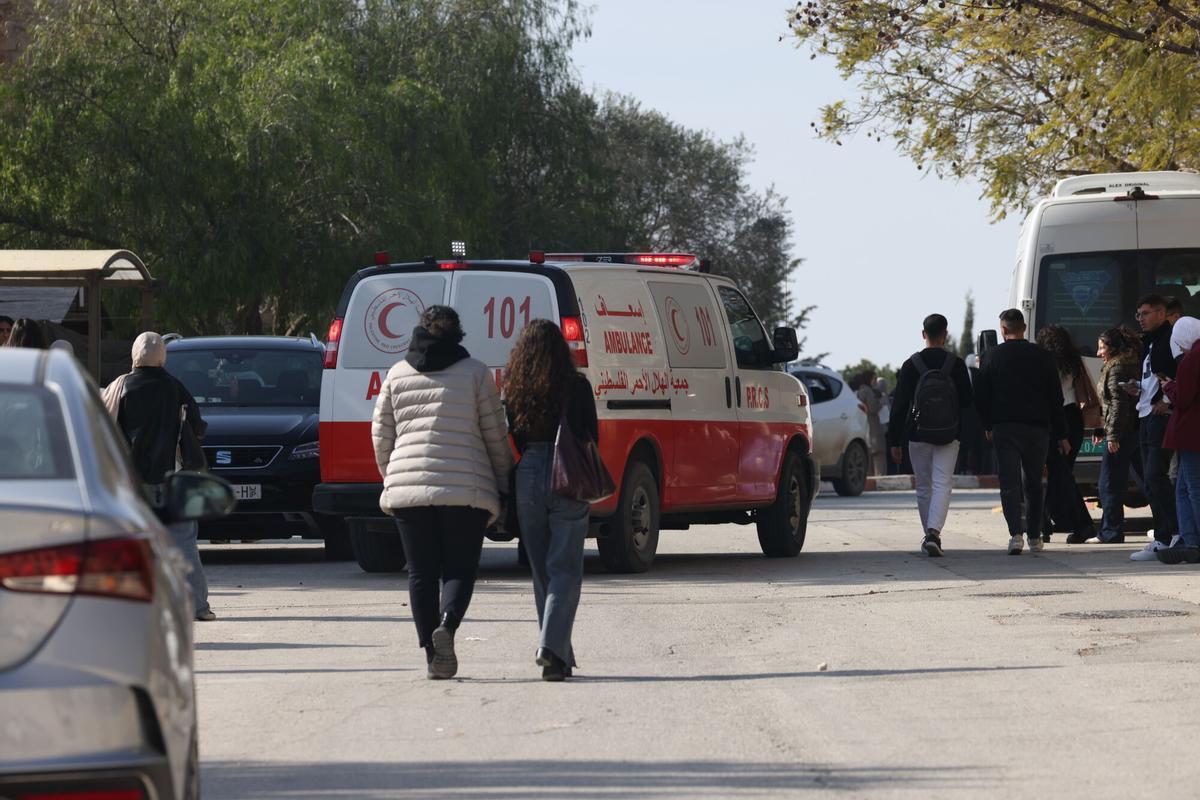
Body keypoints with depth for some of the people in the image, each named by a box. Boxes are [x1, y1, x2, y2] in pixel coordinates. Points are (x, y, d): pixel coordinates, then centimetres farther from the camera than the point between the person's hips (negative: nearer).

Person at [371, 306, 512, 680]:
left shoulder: (397, 375, 10)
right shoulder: (475, 373, 2)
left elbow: (381, 435, 11)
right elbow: (495, 434, 2)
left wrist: (391, 478, 24)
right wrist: (503, 482, 12)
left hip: (408, 487, 2)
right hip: (465, 488, -2)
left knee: (421, 573, 7)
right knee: (460, 569, 3)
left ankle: (432, 652, 2)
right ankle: (446, 626, -24)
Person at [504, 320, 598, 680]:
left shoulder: (514, 390, 0)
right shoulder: (577, 386, -5)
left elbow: (513, 441, 3)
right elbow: (591, 437, -2)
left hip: (527, 477, 3)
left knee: (542, 572, 13)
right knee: (565, 570, 0)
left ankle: (558, 656, 18)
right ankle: (551, 646, -18)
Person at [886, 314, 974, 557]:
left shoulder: (911, 365, -3)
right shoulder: (956, 365, -4)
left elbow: (898, 406, -3)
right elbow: (967, 402, 2)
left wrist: (894, 441, 2)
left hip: (917, 436, 1)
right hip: (949, 436, -1)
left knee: (924, 487, 13)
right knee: (942, 484, -3)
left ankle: (929, 534, 19)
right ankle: (934, 533, -21)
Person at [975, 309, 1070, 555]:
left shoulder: (992, 356, 0)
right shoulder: (1041, 356, 4)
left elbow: (981, 395, 1)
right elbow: (1055, 398, 5)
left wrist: (987, 426, 14)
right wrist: (1061, 435, 9)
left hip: (1005, 427, -2)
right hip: (1037, 427, 2)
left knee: (1009, 482, -4)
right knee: (1033, 482, 13)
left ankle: (1016, 533, -19)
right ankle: (1034, 537, 15)